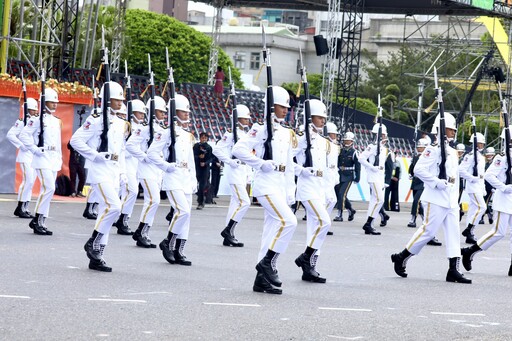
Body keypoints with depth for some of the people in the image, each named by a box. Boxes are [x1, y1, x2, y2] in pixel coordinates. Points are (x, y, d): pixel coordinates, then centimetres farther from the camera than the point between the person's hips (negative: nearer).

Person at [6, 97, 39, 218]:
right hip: (26, 156, -7)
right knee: (28, 181, -14)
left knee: (31, 182, 7)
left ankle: (24, 209, 11)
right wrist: (21, 145, -16)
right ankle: (20, 208, -9)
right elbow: (10, 134, -15)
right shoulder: (22, 122, -7)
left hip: (35, 156, 7)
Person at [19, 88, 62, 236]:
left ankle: (40, 223, 10)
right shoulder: (38, 119, -7)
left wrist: (60, 158, 17)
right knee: (49, 188, -18)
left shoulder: (57, 121, 16)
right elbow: (24, 135, -12)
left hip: (54, 160, 8)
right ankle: (37, 219, -10)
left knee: (48, 190, 6)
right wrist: (35, 149, -15)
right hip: (43, 158, -8)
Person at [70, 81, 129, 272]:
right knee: (114, 206, -21)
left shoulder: (122, 124, 14)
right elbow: (76, 140, -14)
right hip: (100, 172, -8)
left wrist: (122, 172, 15)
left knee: (106, 211, 6)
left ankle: (96, 257, 10)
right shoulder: (96, 120, -9)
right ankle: (92, 243, -5)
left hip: (114, 173, 8)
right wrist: (96, 155, -17)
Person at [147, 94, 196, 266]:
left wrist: (193, 180, 17)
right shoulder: (167, 132, -7)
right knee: (183, 210, -21)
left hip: (186, 180, 8)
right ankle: (168, 243, -6)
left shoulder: (188, 136, 18)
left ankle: (178, 252, 9)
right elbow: (152, 153, -12)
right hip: (173, 179, -8)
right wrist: (167, 166, -13)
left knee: (186, 214, 4)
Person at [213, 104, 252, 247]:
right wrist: (230, 161, -18)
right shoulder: (231, 133, -11)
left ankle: (228, 237, 11)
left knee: (236, 203, 8)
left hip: (243, 170, 9)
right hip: (234, 171, -9)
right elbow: (217, 149, -17)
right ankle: (228, 230, -7)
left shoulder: (245, 134, 15)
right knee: (244, 202, -15)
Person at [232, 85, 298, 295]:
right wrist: (261, 164, -17)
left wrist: (290, 193, 14)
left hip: (280, 185, 8)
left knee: (272, 229, 6)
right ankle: (267, 262, -10)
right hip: (266, 185, -8)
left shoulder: (287, 133, 16)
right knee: (288, 221, -21)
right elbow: (239, 149, -16)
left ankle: (262, 280, 9)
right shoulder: (262, 128, -7)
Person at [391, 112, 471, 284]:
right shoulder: (434, 149, -10)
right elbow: (419, 169, -19)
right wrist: (437, 182, -22)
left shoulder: (452, 152, 18)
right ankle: (401, 258, 8)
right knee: (428, 231, -6)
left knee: (453, 233, 1)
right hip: (436, 200, -8)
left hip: (451, 201, 9)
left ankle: (453, 270, -1)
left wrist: (456, 198, 20)